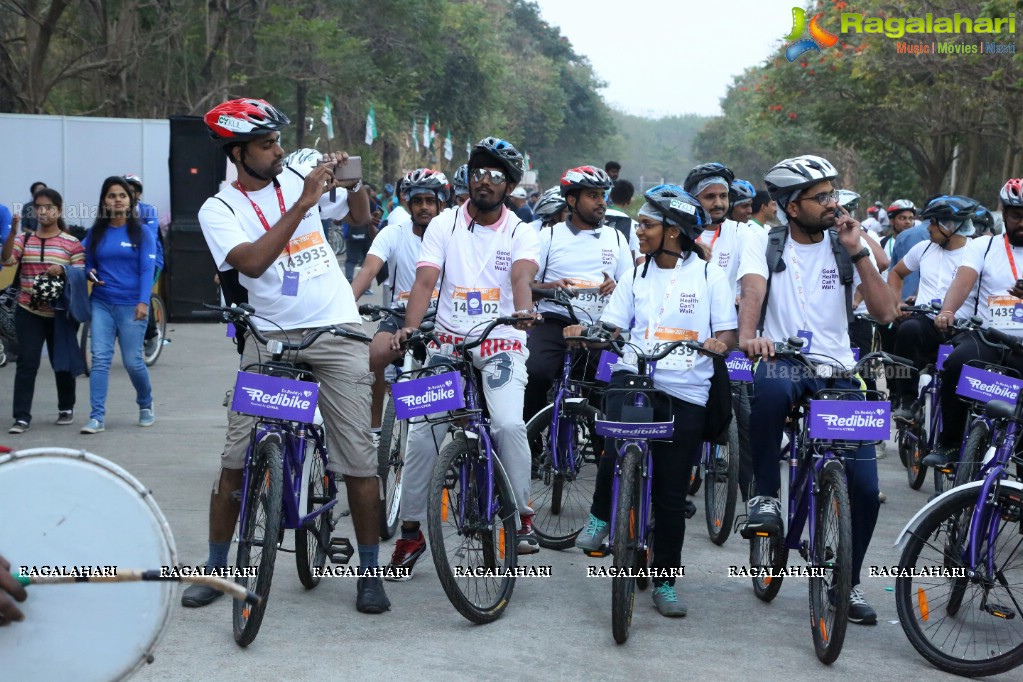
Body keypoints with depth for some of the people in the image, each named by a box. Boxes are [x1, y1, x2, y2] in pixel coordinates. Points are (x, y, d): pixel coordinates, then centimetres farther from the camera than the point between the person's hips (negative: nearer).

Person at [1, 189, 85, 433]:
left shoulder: (72, 243, 0)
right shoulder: (24, 239, 6)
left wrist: (63, 271, -22)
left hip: (60, 314, -1)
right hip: (28, 313, 1)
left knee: (63, 362, 11)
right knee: (26, 363, -6)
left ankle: (66, 409, 29)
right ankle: (22, 417, -6)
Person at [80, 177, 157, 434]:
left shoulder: (141, 233, 1)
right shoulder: (96, 233, 10)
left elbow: (147, 269, -6)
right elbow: (88, 264, 19)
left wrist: (143, 302, -18)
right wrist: (90, 275, -5)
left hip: (131, 305, -3)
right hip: (102, 303, 3)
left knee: (132, 361, 0)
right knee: (100, 358, -7)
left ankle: (146, 406, 27)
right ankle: (97, 417, -7)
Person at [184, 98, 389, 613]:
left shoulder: (298, 176, 7)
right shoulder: (219, 209, -2)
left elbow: (360, 217, 20)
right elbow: (252, 261, -20)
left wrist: (353, 184, -1)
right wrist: (303, 203, -22)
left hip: (337, 330, 2)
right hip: (270, 337, -1)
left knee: (358, 456, -2)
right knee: (237, 458, -2)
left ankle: (370, 572, 9)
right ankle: (216, 567, 13)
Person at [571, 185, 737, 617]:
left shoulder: (709, 275, 4)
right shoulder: (635, 275, 12)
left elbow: (728, 332, 2)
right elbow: (612, 329, 8)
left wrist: (720, 342, -21)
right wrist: (587, 333, -13)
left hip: (686, 392, -1)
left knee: (672, 494, 5)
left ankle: (665, 582, 17)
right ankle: (600, 517, -5)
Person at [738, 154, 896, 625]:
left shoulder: (846, 246, 7)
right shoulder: (764, 244, 2)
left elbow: (884, 313, -3)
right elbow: (752, 292, -18)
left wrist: (857, 252, -10)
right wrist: (748, 335, -39)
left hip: (836, 371, 2)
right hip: (781, 362, -2)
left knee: (865, 486, -7)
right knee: (770, 387, -42)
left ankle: (848, 582, 16)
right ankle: (765, 496, -20)